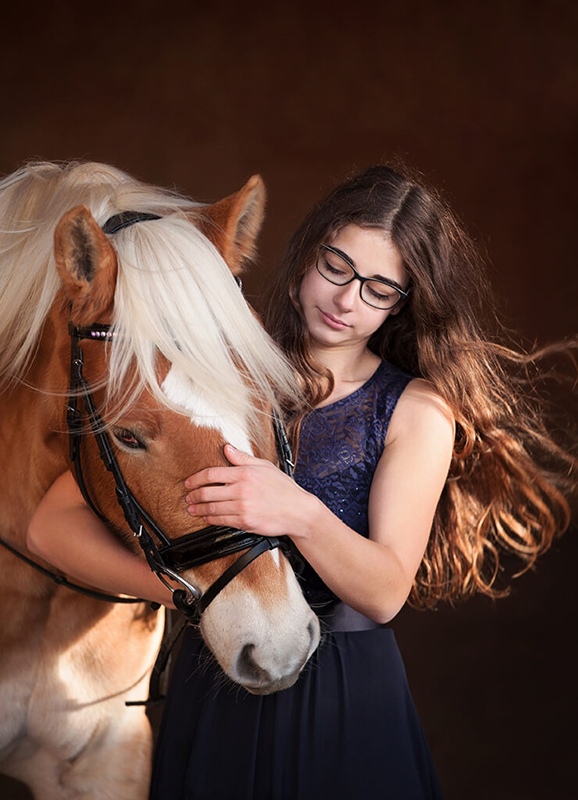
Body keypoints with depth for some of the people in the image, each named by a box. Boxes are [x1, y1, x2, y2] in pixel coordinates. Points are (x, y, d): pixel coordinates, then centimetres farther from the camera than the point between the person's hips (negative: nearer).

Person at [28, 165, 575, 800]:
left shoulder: (419, 407, -5)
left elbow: (385, 594, -15)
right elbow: (55, 523, -8)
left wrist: (303, 516, -34)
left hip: (347, 699, -1)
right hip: (211, 687, 2)